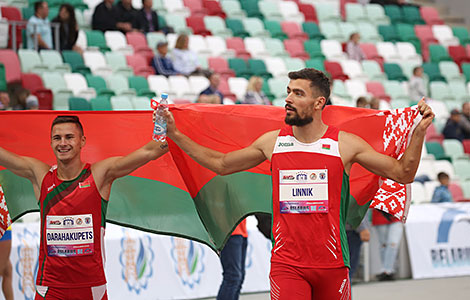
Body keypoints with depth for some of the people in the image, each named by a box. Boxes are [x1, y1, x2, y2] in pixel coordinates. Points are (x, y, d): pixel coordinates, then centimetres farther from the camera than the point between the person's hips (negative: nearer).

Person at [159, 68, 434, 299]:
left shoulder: (345, 144, 0)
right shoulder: (272, 142, 7)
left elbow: (403, 174, 3)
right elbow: (221, 164, 19)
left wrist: (419, 133, -10)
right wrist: (175, 135, 15)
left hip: (332, 263, 0)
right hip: (286, 264, 0)